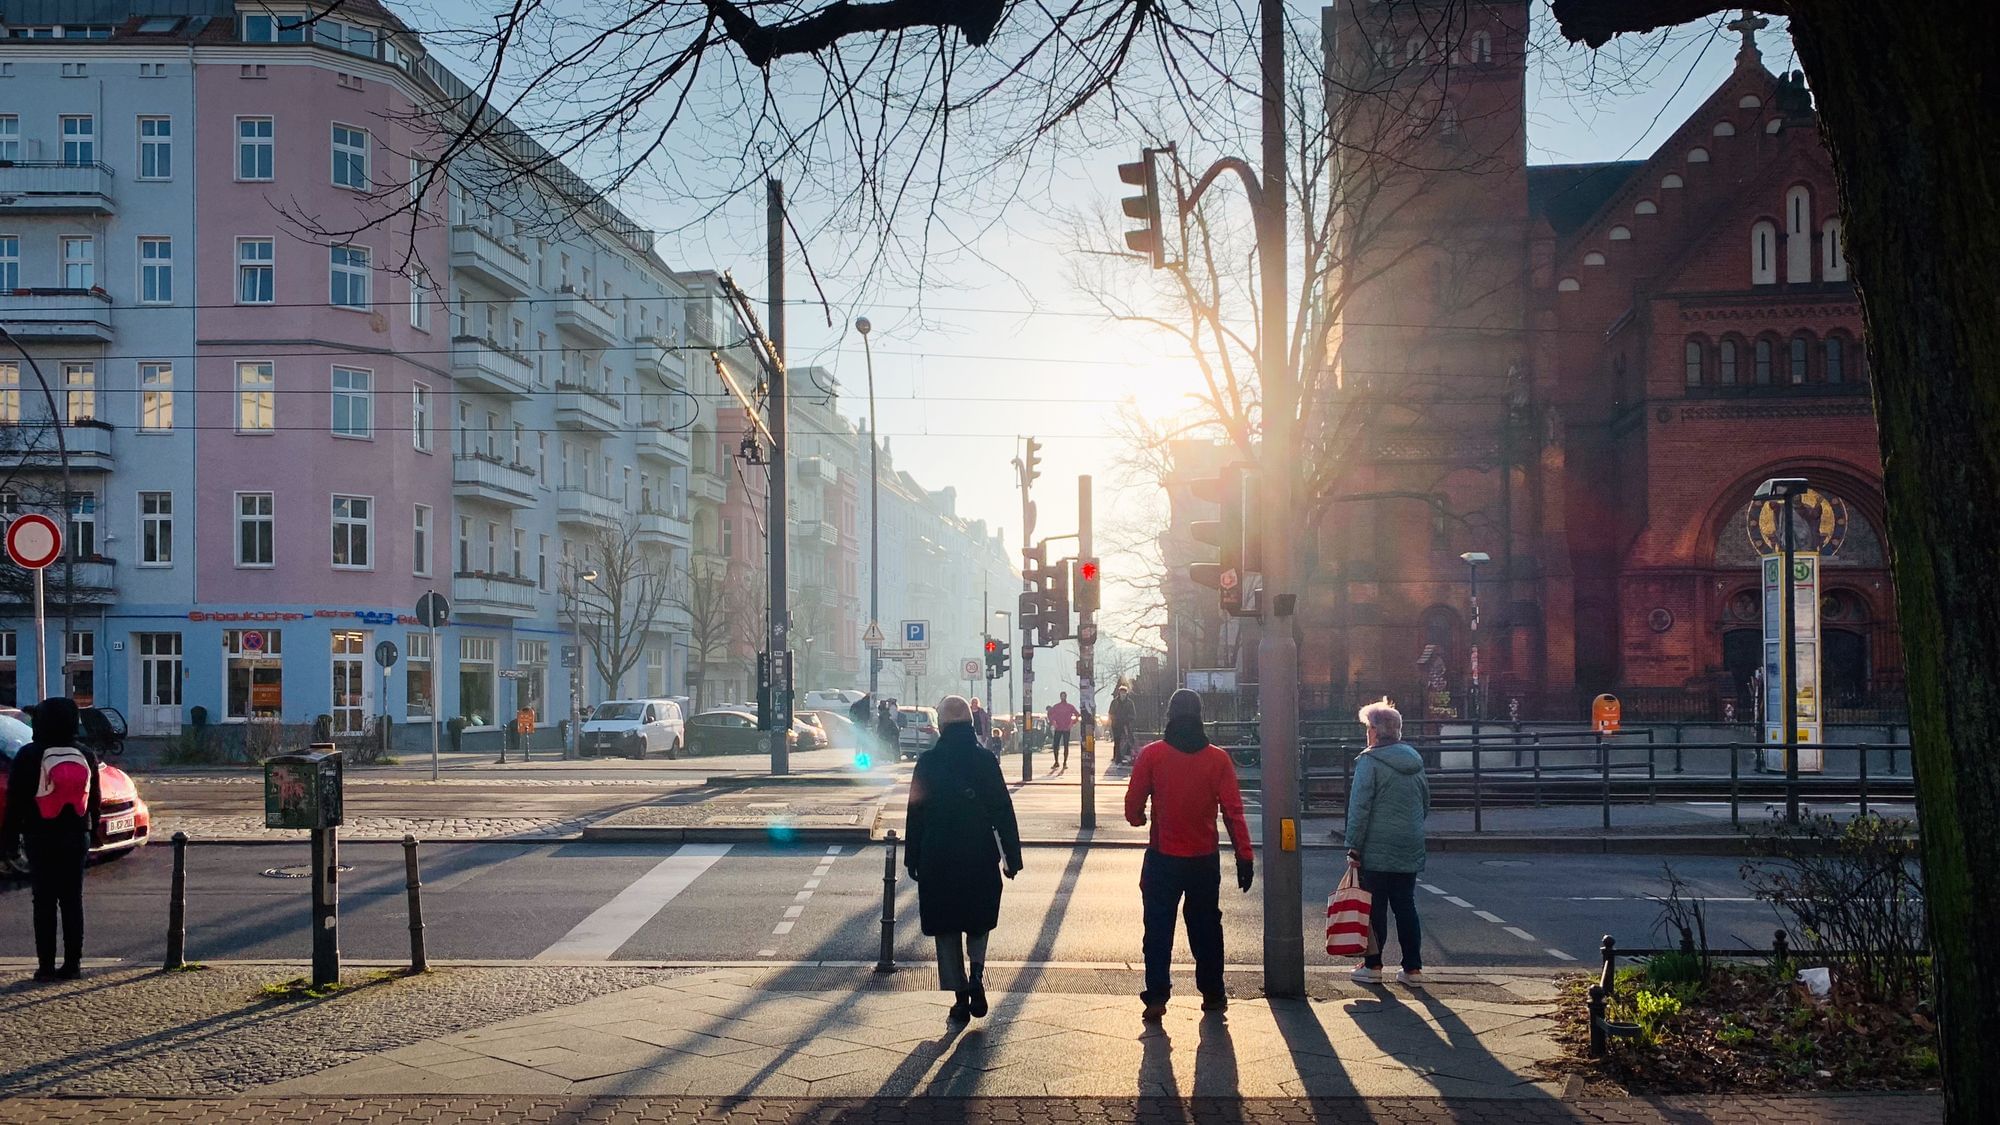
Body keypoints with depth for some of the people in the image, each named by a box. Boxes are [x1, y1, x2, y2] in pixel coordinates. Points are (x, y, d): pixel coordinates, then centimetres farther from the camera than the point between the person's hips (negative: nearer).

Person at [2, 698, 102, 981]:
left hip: (41, 840, -3)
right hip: (76, 839, 3)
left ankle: (46, 966, -1)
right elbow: (95, 801, 8)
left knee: (44, 903, 1)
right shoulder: (85, 757, 2)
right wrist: (91, 835, 16)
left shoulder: (29, 756, -9)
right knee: (72, 900, 8)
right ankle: (72, 963, 7)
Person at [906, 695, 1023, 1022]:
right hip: (981, 857, 1)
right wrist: (1012, 856, 3)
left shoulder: (928, 762, -6)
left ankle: (960, 995, 9)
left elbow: (916, 812, -3)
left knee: (947, 929, 10)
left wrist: (913, 859, 5)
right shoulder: (986, 760, -4)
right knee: (979, 920, 19)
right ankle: (976, 974, -5)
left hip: (938, 859, -1)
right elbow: (1003, 811, -3)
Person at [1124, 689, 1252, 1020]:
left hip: (1162, 859, -2)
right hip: (1205, 860, 2)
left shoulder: (1152, 754, -8)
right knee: (1206, 928, 14)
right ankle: (1213, 995, 20)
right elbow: (1233, 811, -7)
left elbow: (1133, 803, -4)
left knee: (1159, 930, 5)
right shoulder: (1218, 759, -4)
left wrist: (1138, 819, 19)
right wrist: (1244, 856, -4)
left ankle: (1156, 997, -1)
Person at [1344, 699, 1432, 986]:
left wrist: (1354, 847, -10)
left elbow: (1359, 808, -13)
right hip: (1410, 850, 6)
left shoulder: (1369, 761, -10)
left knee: (1375, 907, 3)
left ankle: (1372, 965, 9)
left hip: (1377, 850, -6)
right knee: (1405, 906, 9)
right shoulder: (1415, 760, 10)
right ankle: (1413, 968, 9)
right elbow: (1426, 804, 19)